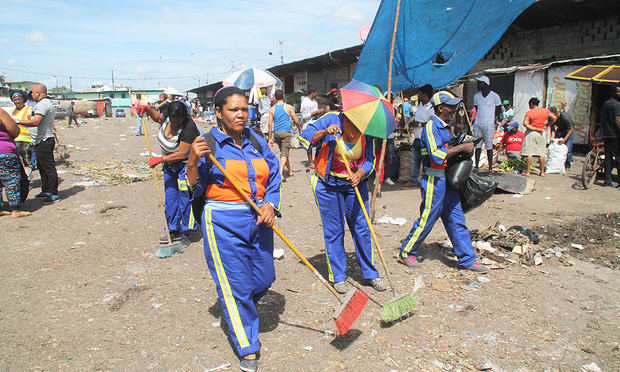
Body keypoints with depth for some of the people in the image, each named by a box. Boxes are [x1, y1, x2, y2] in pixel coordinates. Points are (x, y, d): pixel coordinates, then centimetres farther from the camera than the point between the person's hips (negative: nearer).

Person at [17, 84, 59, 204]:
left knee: (48, 167, -9)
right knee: (41, 166, 17)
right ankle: (46, 190, 25)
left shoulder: (43, 104, -15)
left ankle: (54, 194, -7)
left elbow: (36, 122, -24)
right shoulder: (49, 103, 20)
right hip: (45, 139, 11)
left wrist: (18, 122, -18)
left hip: (44, 140, -11)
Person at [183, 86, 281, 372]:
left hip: (258, 219, 5)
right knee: (235, 285, 2)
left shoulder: (257, 142, 9)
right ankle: (247, 349, 20)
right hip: (224, 223, -5)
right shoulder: (208, 145, -4)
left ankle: (237, 308, 47)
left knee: (264, 279, 13)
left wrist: (270, 205, -5)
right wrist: (193, 163, -20)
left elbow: (273, 179, 11)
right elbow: (194, 189, -3)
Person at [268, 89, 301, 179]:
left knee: (283, 152, 19)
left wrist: (270, 138, 6)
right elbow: (296, 121, 1)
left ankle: (290, 171, 31)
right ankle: (280, 173, -23)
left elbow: (270, 124, 2)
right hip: (286, 132, -4)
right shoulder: (288, 107, -2)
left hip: (276, 133, 4)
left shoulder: (272, 109, 5)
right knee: (284, 153, -7)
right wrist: (299, 128, 21)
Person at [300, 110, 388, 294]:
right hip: (328, 184, -2)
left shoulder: (367, 131, -4)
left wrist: (360, 174, -21)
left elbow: (369, 160, -2)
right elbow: (306, 135, -7)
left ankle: (370, 273, 22)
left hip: (355, 183, 2)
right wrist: (324, 132, -25)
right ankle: (338, 277, 18)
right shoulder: (331, 119, -11)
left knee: (361, 227, 5)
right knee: (333, 230, 4)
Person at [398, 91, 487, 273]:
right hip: (434, 181, -9)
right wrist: (461, 147, -19)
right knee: (427, 219, 0)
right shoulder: (431, 126, -13)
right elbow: (436, 155, -24)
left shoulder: (445, 126, 15)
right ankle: (406, 253, 16)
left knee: (456, 220, 11)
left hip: (448, 180, 9)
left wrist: (464, 149, 14)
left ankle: (467, 259, 19)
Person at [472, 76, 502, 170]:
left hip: (489, 124, -4)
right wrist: (480, 117, 11)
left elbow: (499, 110, 6)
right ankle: (476, 166, 11)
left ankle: (490, 167, 5)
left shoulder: (494, 96, -2)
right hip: (478, 124, 4)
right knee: (477, 146, 5)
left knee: (489, 146, -2)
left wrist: (494, 117, -3)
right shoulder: (476, 96, 11)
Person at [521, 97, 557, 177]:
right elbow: (554, 118, 11)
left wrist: (534, 129, -12)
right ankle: (542, 172, 13)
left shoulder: (529, 112, -9)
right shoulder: (546, 111, 5)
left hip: (531, 133, -4)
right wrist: (546, 125, 13)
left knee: (529, 153, -2)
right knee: (542, 153, 9)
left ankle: (527, 172, -2)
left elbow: (525, 123, -17)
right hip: (542, 133, 5)